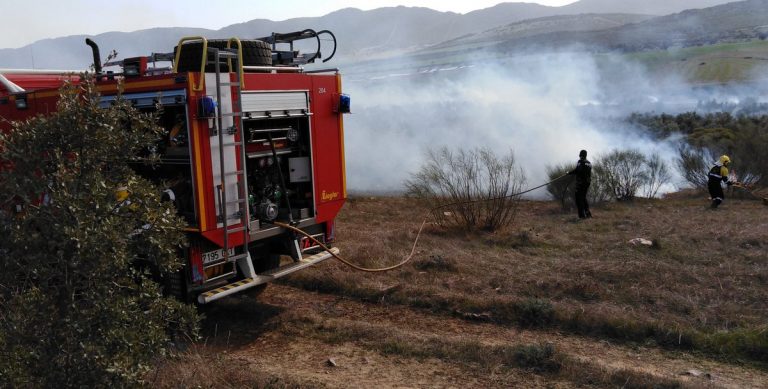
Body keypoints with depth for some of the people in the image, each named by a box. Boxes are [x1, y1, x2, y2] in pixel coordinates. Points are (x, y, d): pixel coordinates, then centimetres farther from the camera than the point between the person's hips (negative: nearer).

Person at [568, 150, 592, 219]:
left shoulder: (580, 162, -12)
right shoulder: (589, 163, 12)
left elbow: (577, 170, -24)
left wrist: (569, 173, -9)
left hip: (580, 183, -8)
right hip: (587, 182, 8)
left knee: (579, 198, -2)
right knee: (584, 198, 20)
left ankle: (582, 215, -6)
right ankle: (587, 213, 16)